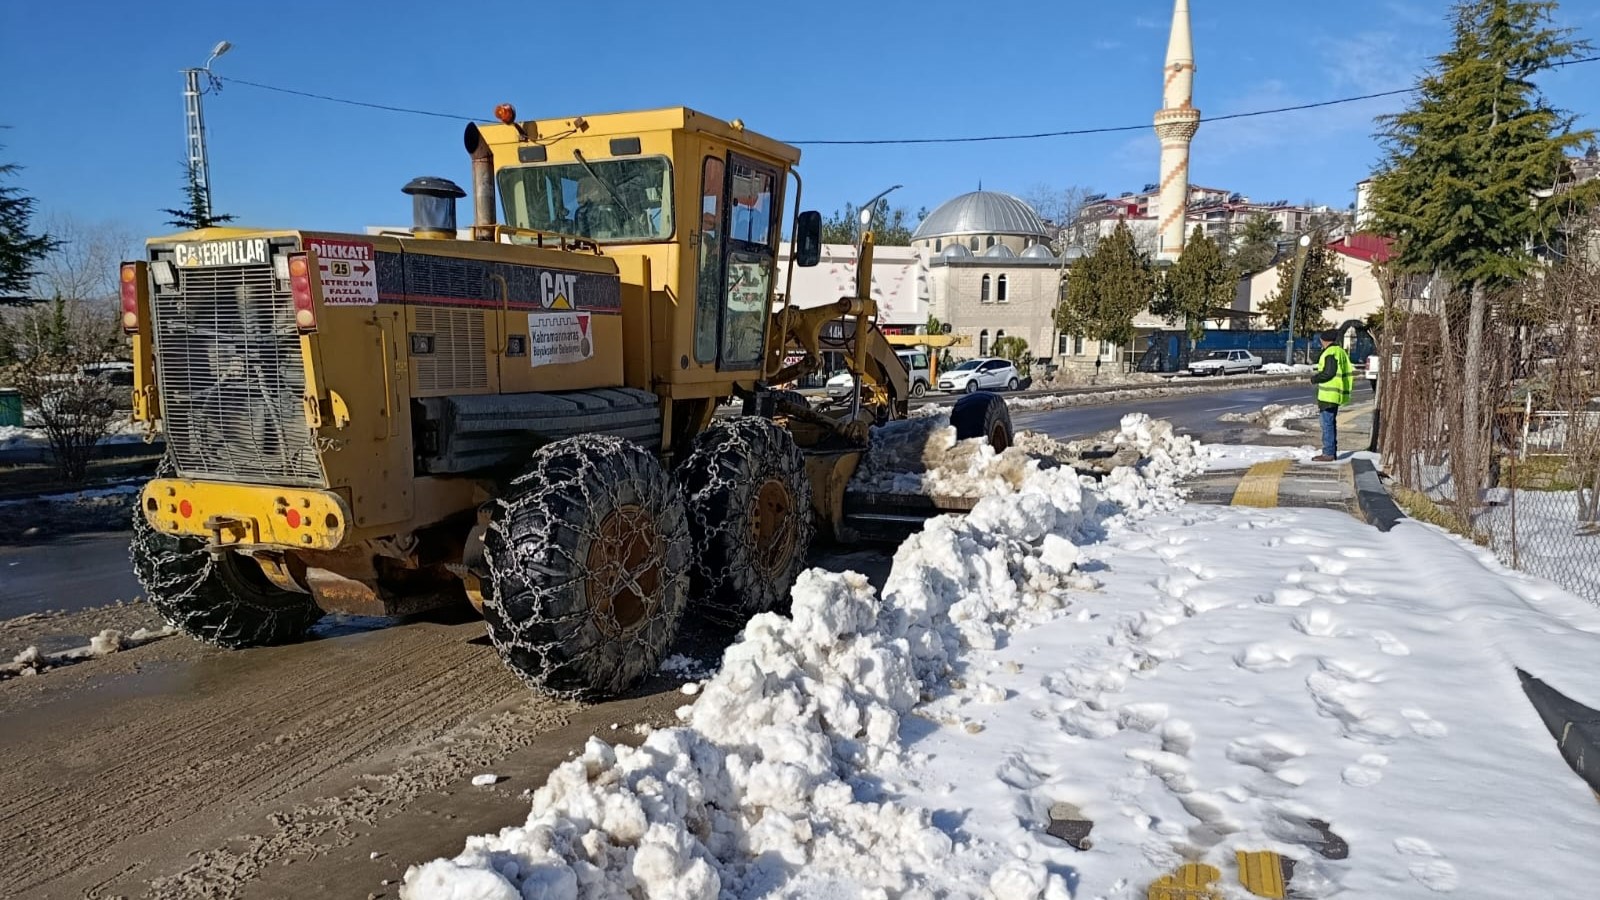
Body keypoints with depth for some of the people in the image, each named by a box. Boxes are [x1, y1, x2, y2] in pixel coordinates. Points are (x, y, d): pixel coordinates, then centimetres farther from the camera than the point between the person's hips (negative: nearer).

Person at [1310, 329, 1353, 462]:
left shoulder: (1331, 353, -15)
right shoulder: (1340, 351, 16)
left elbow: (1328, 372, -22)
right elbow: (1349, 371, 20)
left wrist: (1314, 379, -7)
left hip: (1329, 395, -10)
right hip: (1335, 394, 10)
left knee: (1327, 424, -7)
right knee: (1331, 423, 16)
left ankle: (1328, 453, -7)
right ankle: (1332, 452, 21)